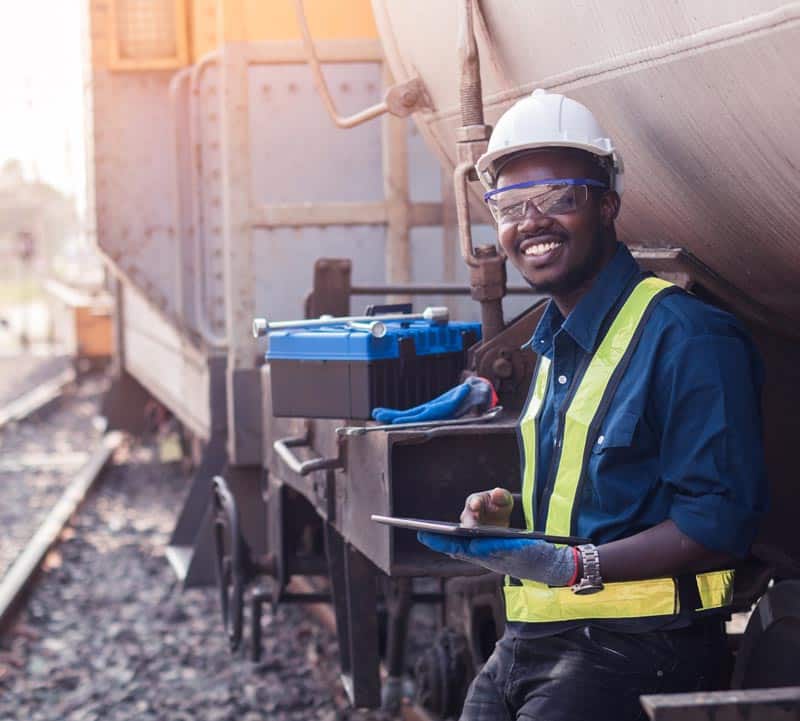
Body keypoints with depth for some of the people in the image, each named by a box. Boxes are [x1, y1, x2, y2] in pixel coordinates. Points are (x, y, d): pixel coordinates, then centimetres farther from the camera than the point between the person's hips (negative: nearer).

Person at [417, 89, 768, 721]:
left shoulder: (685, 337, -12)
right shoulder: (555, 346, 18)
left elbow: (721, 523, -18)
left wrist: (575, 566, -25)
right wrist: (504, 516, 9)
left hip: (632, 650, -8)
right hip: (528, 643, 8)